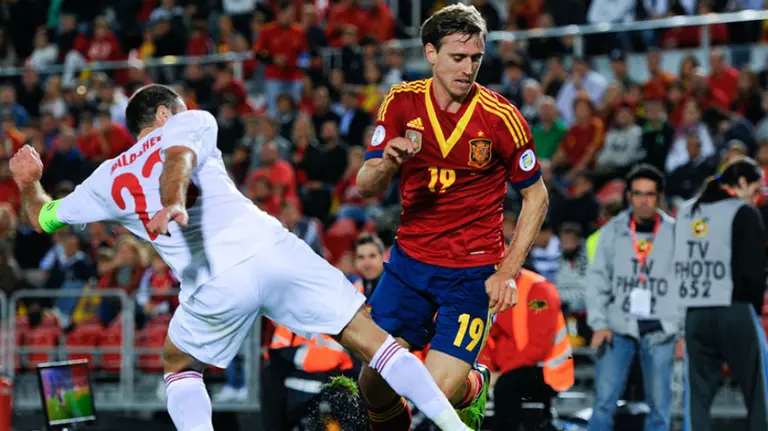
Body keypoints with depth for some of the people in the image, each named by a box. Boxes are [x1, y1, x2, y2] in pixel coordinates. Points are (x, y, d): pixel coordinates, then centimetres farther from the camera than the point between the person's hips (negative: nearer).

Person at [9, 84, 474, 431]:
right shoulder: (191, 122, 18)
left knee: (179, 365, 29)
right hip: (272, 249, -1)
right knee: (370, 337, 8)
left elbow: (44, 218, 36)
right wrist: (174, 202, -26)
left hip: (214, 285, 1)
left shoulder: (109, 180, 24)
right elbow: (178, 159, -6)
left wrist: (30, 183, 56)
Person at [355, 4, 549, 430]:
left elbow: (535, 196, -1)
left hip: (472, 273, -3)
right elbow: (365, 187, -4)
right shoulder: (402, 103, -4)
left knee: (437, 392, -13)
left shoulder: (501, 117, -12)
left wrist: (507, 273, -8)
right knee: (372, 385, -4)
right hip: (409, 260, 3)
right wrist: (387, 164, -28)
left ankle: (475, 386, 23)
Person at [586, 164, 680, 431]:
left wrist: (684, 331, -3)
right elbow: (597, 279, 5)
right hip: (619, 327, 0)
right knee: (604, 402, -8)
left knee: (659, 407, 2)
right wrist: (599, 324, -4)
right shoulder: (612, 231, 5)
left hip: (660, 331, 0)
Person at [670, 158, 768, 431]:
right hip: (735, 313, -6)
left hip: (694, 315, 6)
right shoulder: (744, 213, -5)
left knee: (697, 396, 7)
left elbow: (676, 264, 13)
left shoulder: (685, 213, 14)